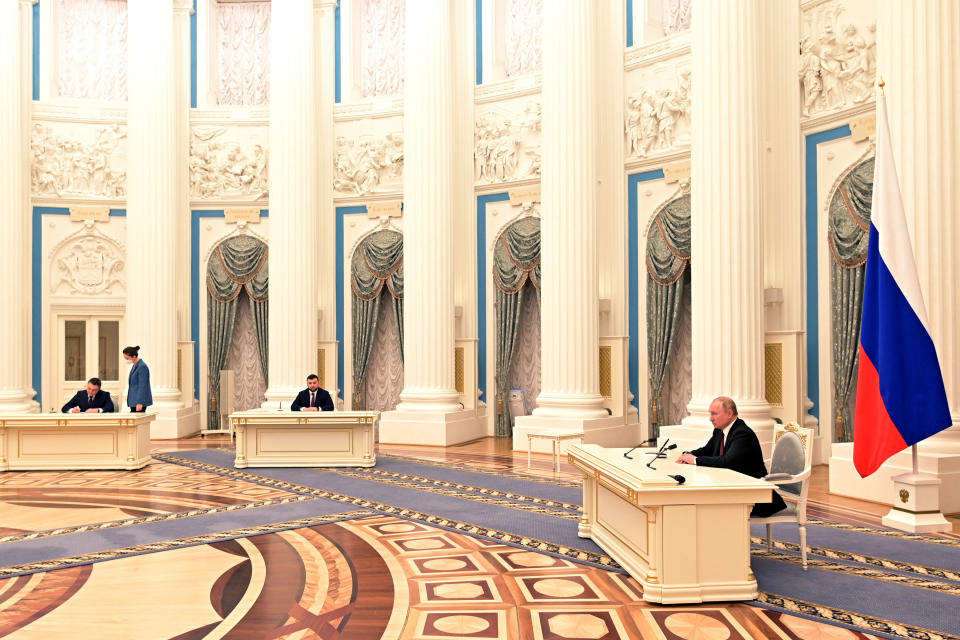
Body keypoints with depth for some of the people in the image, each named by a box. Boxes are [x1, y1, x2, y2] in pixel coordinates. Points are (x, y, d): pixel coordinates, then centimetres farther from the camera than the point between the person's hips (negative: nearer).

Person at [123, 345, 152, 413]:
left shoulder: (142, 367, -15)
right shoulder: (135, 366, 14)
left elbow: (142, 386, -18)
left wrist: (139, 403, -21)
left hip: (139, 401, -9)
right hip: (134, 401, 9)